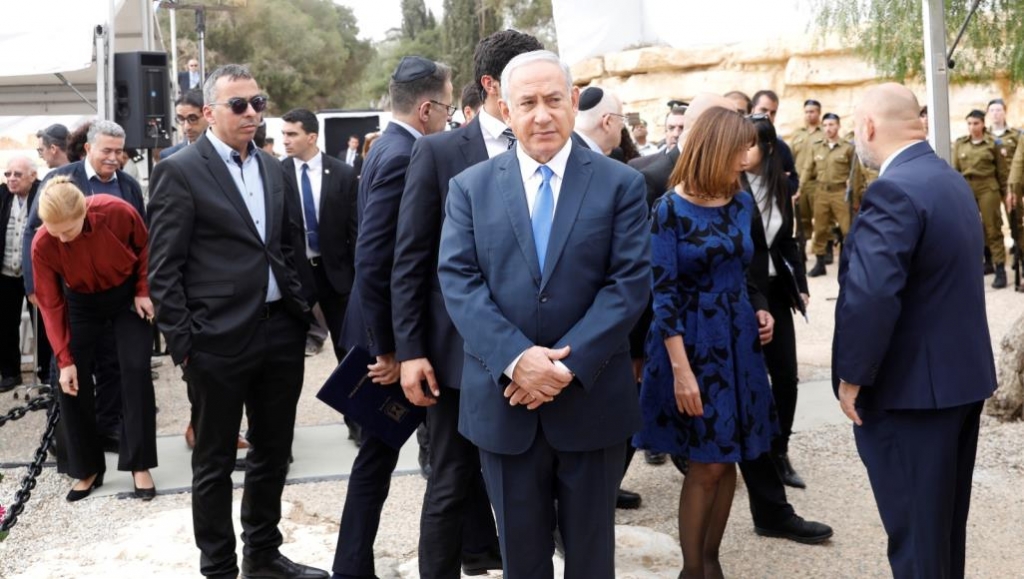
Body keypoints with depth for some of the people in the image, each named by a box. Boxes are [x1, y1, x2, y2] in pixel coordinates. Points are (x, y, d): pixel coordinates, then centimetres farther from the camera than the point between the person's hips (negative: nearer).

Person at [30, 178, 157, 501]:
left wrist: (143, 290, -11)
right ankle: (88, 469, 11)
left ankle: (140, 465, -2)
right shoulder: (42, 245, -27)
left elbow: (144, 246, -7)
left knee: (136, 370, -12)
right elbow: (50, 304, -17)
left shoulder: (118, 212, -31)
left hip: (127, 294, -1)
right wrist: (64, 359, -18)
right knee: (73, 382, -5)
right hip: (82, 303, 1)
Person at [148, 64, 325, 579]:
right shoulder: (179, 171, -7)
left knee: (272, 453, 17)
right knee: (215, 463, 8)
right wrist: (183, 343, -12)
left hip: (281, 332, 6)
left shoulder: (272, 167, 12)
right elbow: (163, 270, -9)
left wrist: (300, 308, 11)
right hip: (220, 339, -6)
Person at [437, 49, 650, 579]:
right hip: (503, 400, 1)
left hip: (591, 399, -1)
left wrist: (569, 364, -18)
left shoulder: (620, 184, 0)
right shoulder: (470, 187, 4)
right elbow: (458, 281, -6)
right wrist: (516, 358, -19)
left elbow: (629, 282, -8)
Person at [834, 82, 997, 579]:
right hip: (962, 373, 10)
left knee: (915, 531, 3)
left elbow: (871, 295, -30)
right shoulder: (951, 180, 11)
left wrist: (852, 375, -19)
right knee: (945, 518, 22)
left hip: (911, 386, -10)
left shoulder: (893, 190, -21)